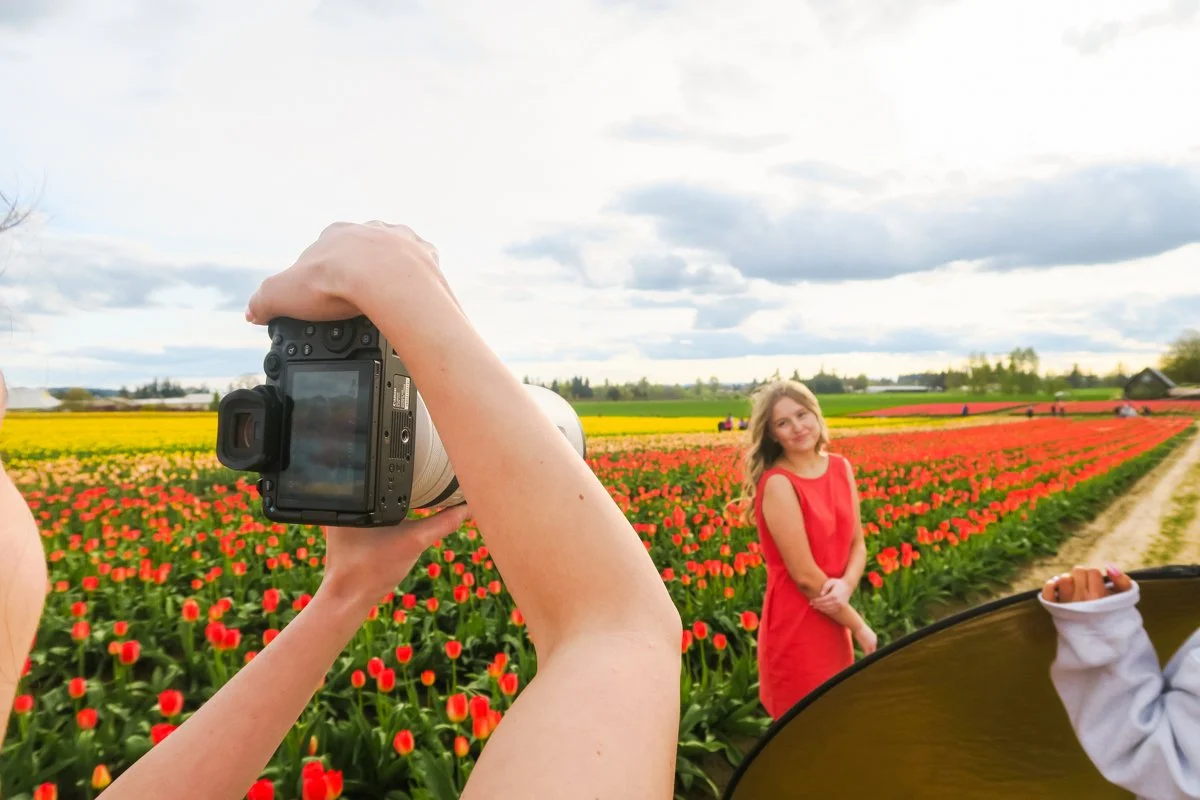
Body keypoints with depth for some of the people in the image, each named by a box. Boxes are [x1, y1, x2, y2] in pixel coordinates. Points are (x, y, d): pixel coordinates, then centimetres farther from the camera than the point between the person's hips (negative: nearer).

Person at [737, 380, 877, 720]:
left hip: (832, 624, 7)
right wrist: (859, 626, -8)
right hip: (796, 630, -7)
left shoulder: (841, 468, 3)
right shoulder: (778, 484, -19)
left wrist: (846, 585, -14)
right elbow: (805, 575, -19)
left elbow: (857, 543, 7)